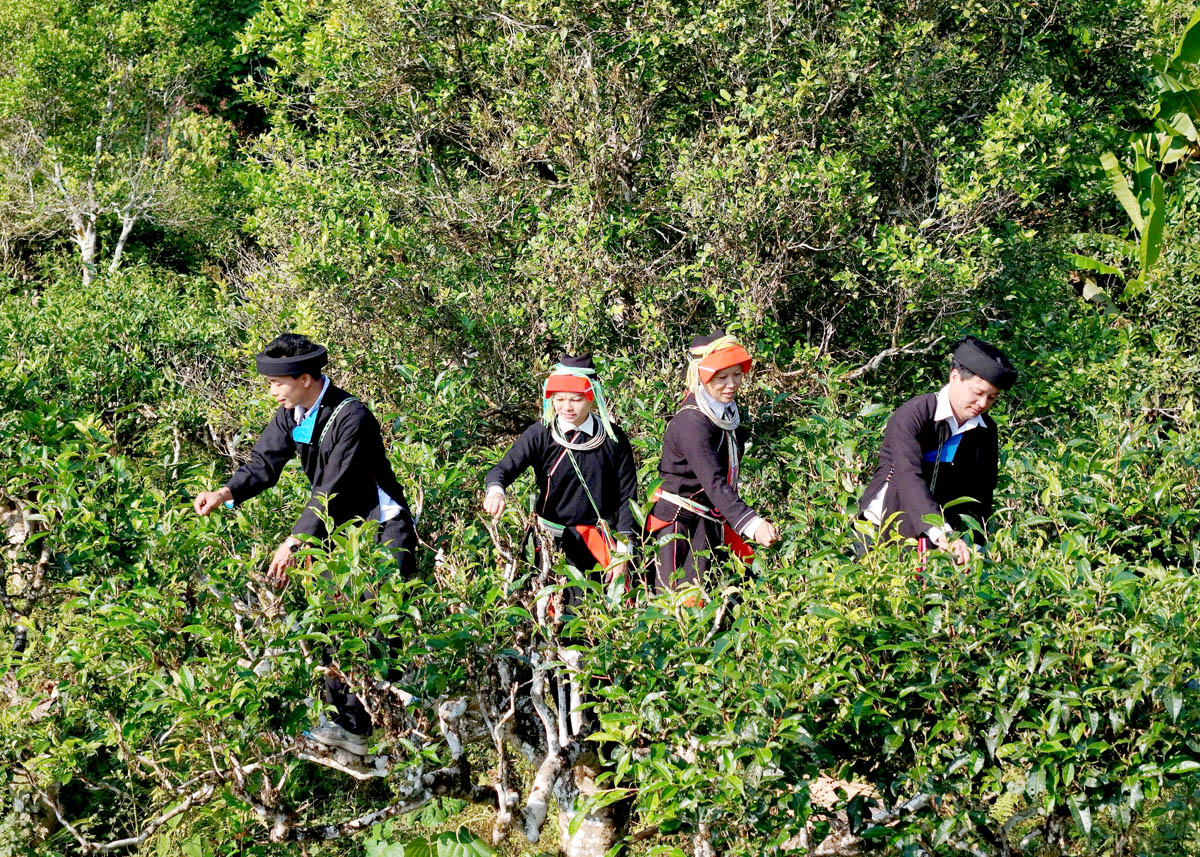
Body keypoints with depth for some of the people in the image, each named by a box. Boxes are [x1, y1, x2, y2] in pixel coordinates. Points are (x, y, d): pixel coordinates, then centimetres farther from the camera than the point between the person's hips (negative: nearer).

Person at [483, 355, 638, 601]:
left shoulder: (613, 438, -1)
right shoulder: (541, 434, -3)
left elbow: (626, 497, 2)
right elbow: (505, 468, -12)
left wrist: (623, 552, -2)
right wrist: (495, 489, -36)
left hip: (602, 541, 1)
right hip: (554, 542, -1)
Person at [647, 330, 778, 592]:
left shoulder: (729, 410, 4)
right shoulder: (692, 424, -24)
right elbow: (714, 483, -36)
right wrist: (751, 523, -47)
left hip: (712, 520, 8)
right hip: (678, 518, -8)